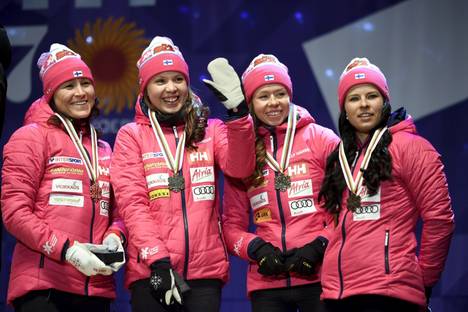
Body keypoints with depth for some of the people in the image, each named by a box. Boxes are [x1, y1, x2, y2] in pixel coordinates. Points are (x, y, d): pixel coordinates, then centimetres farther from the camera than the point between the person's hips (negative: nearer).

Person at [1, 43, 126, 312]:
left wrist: (115, 237, -2)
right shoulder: (32, 137, 1)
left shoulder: (103, 150, 20)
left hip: (97, 288, 6)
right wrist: (67, 250, -16)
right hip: (43, 287, -6)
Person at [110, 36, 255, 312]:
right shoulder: (131, 136, 8)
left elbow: (240, 168, -5)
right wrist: (158, 259, -14)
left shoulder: (210, 131, 14)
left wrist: (237, 113, -19)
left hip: (206, 269, 1)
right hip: (151, 270, -1)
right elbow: (132, 202, -2)